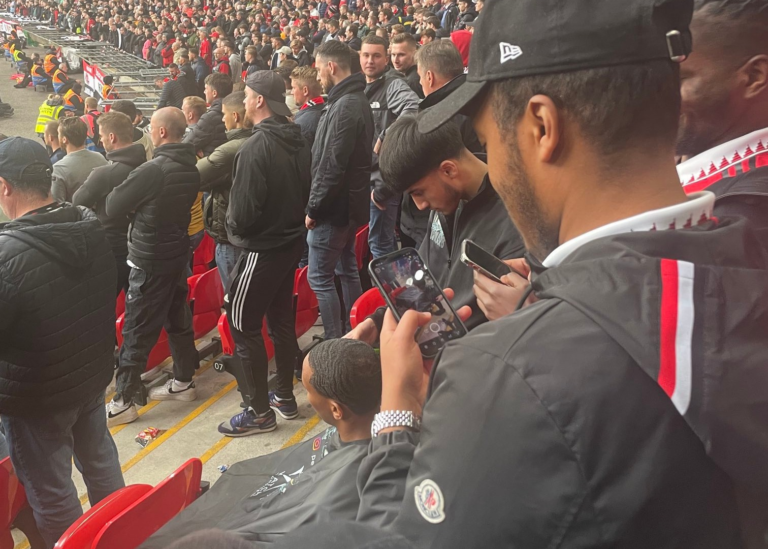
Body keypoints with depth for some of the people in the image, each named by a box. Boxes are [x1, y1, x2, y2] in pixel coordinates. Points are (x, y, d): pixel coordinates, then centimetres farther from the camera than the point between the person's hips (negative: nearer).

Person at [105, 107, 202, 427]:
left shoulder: (153, 169, -22)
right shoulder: (190, 168, 3)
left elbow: (112, 207, -14)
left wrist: (130, 198, 5)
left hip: (150, 262, -8)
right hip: (178, 255, 8)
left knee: (136, 332, -1)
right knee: (178, 319, 18)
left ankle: (123, 402, 7)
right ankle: (183, 382, 31)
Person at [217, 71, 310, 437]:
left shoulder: (256, 147, -21)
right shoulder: (298, 142, 3)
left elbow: (243, 211, -22)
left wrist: (232, 224, -2)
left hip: (262, 248, -8)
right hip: (292, 241, 8)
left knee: (243, 325, 2)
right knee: (281, 319, 18)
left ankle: (259, 412, 10)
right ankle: (285, 397, 30)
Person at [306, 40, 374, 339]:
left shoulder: (345, 106, -20)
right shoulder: (356, 100, 12)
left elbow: (333, 167, -25)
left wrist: (313, 208, -17)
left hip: (334, 206, -10)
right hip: (349, 203, 10)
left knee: (319, 278, -3)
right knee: (347, 270, 18)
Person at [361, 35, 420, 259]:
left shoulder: (393, 84, -12)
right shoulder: (362, 87, 14)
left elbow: (413, 108, -33)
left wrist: (386, 137, -28)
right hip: (368, 172, 9)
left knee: (379, 240, -4)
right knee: (384, 237, 18)